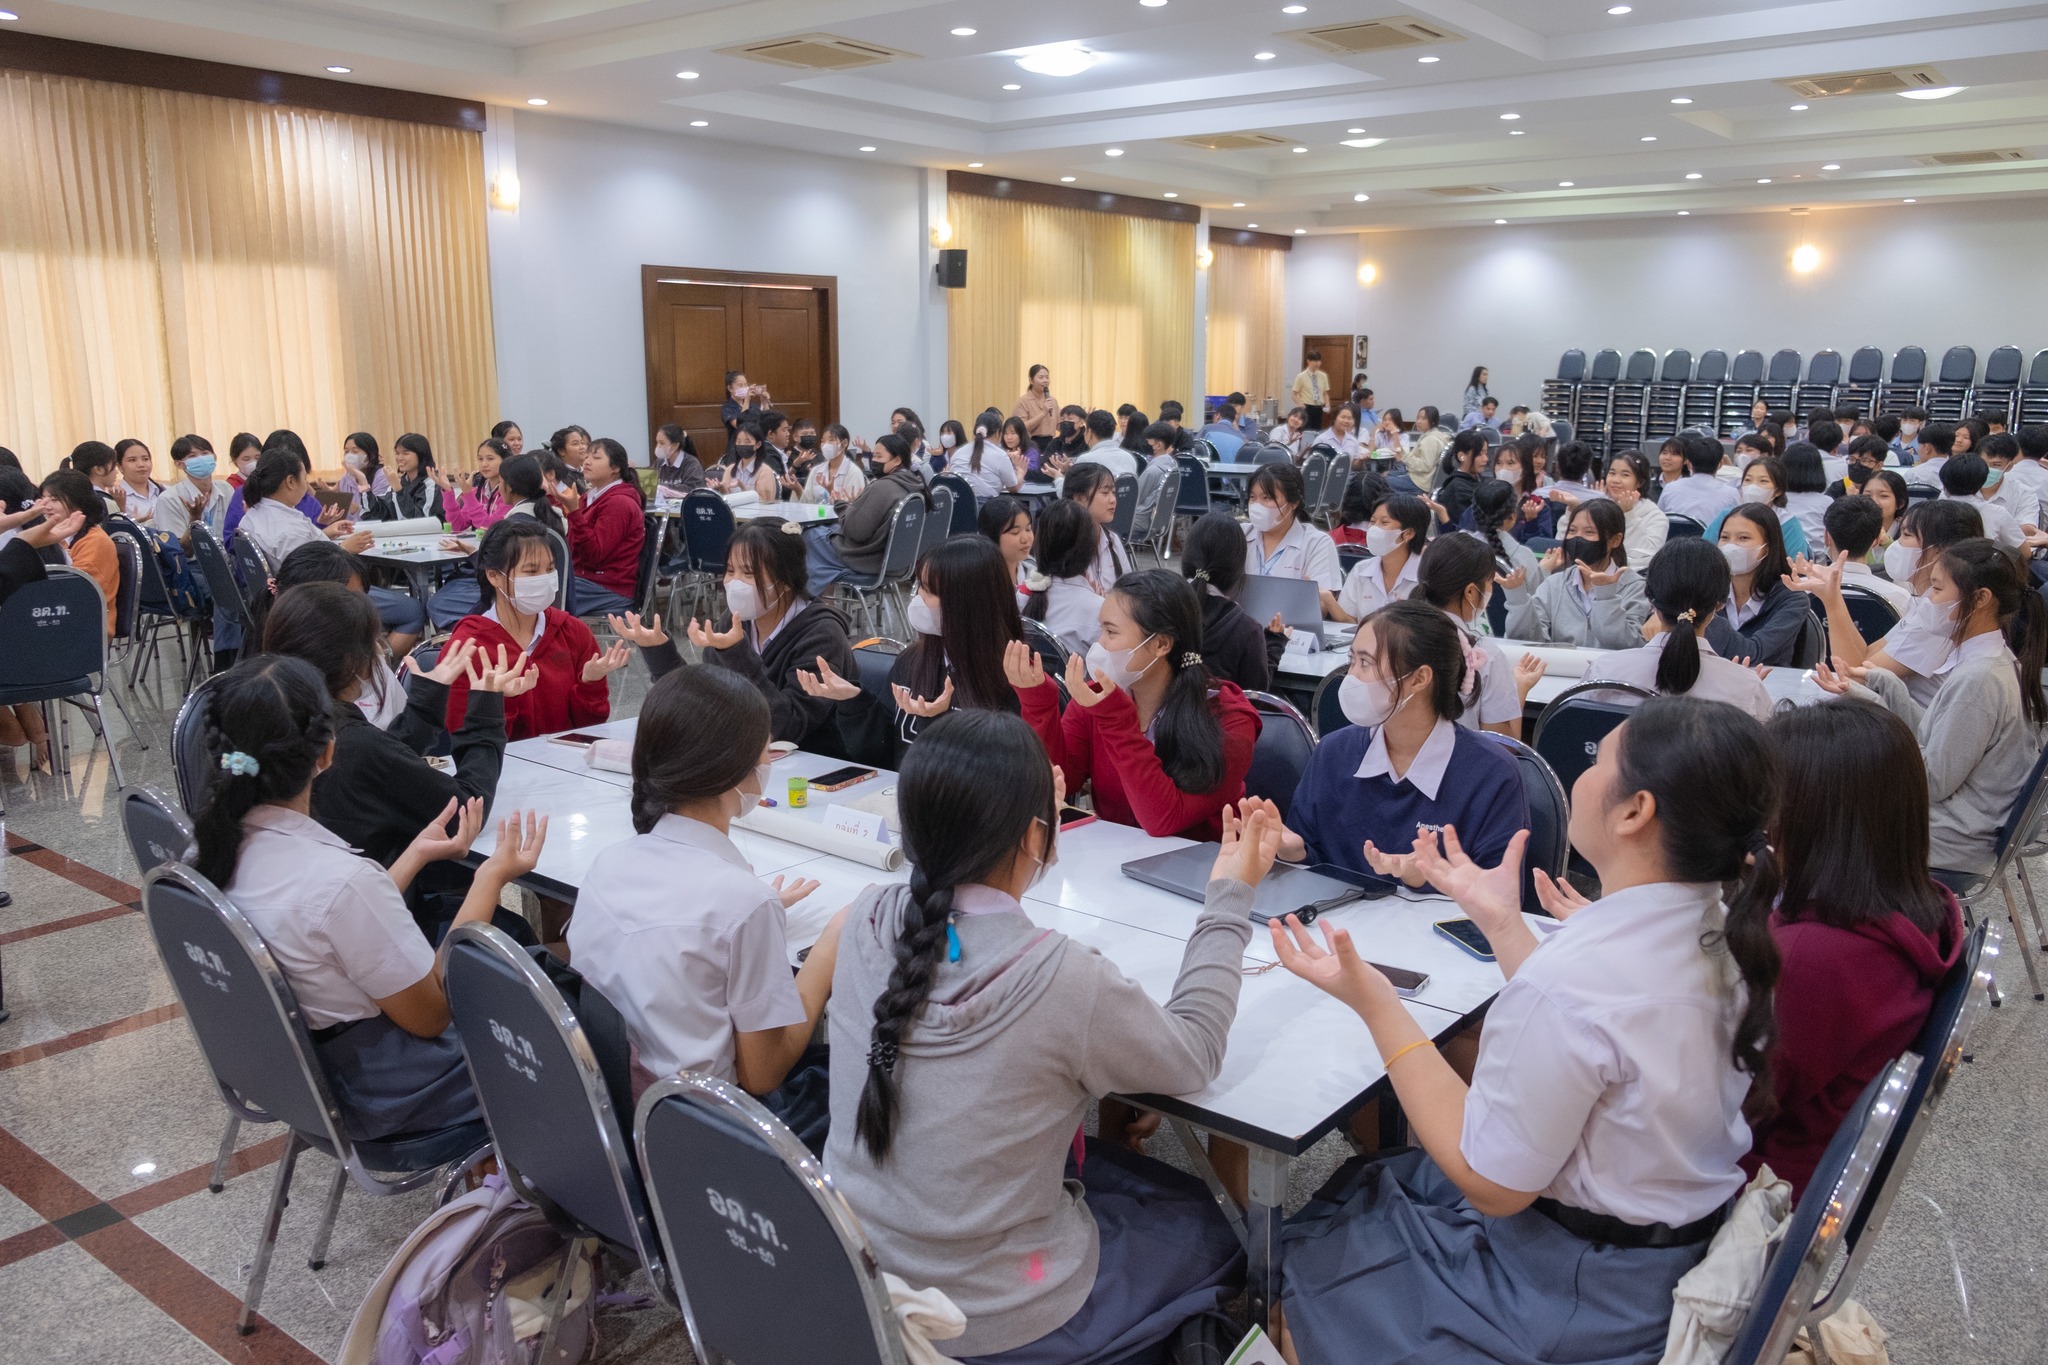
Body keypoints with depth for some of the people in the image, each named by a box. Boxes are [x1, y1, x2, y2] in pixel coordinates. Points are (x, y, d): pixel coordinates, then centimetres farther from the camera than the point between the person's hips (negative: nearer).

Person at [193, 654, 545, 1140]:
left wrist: (417, 853, 10)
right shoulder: (340, 879, -32)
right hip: (379, 1095, -8)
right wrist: (493, 876, -17)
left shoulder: (226, 844, -8)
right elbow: (431, 1014, -20)